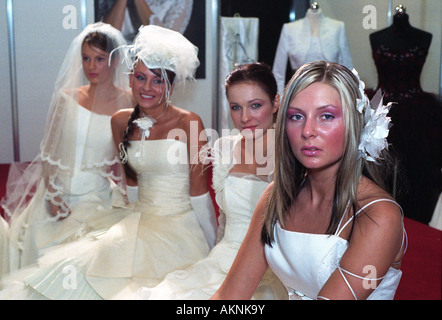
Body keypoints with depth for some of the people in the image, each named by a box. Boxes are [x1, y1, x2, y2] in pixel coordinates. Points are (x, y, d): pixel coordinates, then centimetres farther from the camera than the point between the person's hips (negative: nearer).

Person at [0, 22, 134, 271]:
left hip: (98, 196, -2)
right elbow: (48, 152, 6)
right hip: (57, 192, 2)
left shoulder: (128, 103, -2)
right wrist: (53, 196, -6)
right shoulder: (66, 98, 3)